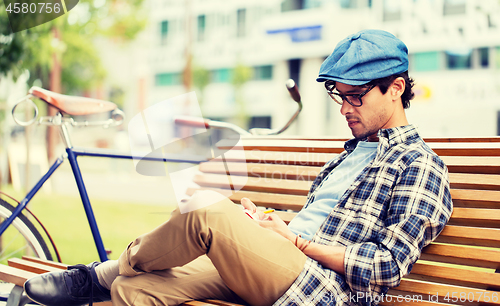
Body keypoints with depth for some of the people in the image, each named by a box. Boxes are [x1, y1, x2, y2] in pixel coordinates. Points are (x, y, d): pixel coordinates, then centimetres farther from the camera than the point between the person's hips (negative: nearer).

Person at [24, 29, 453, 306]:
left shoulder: (420, 165, 0)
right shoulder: (351, 153, 28)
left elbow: (388, 265, -11)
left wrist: (298, 241, -8)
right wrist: (266, 225, 6)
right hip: (272, 269, 9)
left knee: (210, 212, -29)